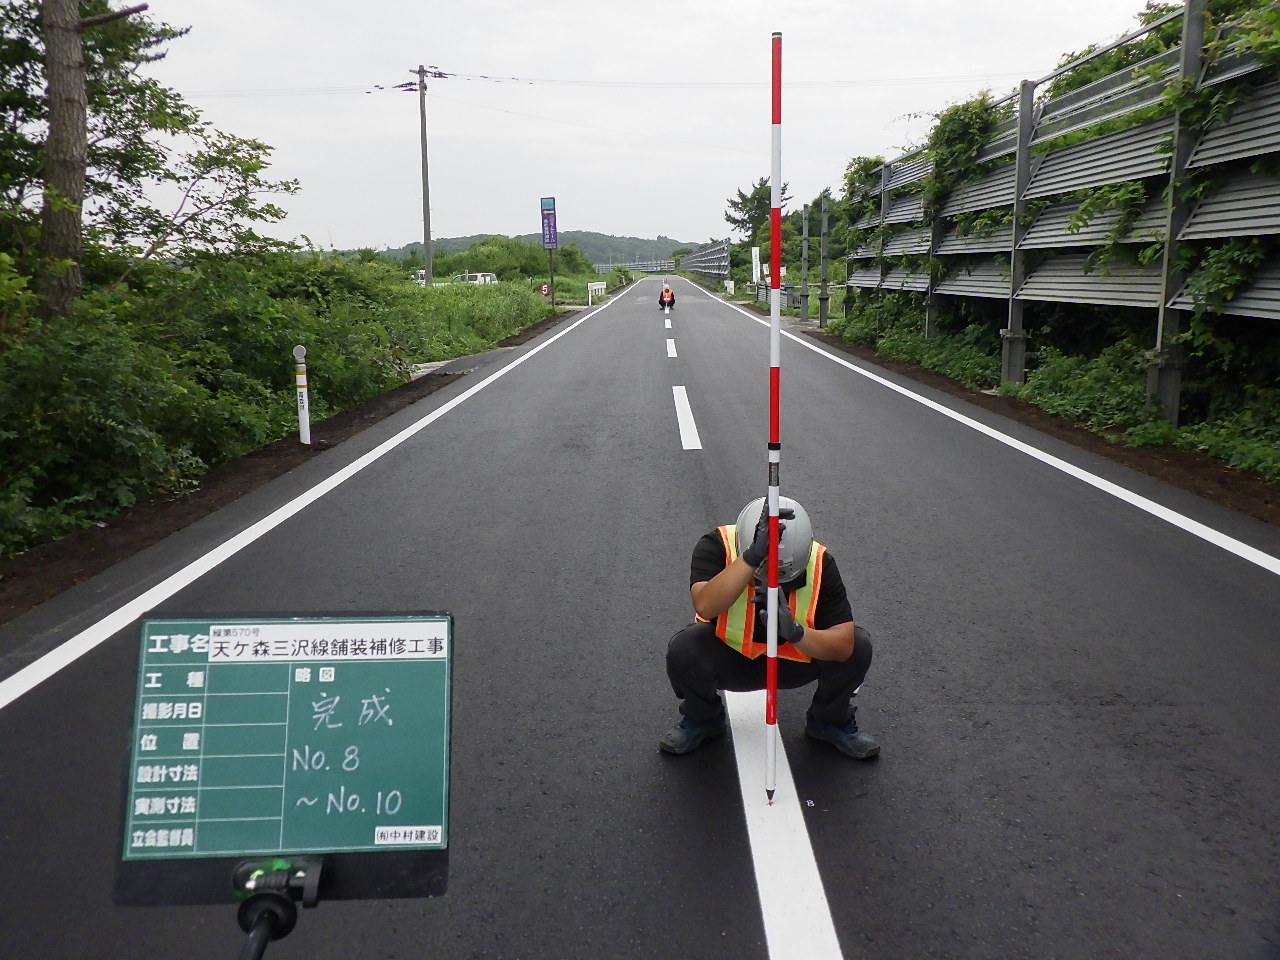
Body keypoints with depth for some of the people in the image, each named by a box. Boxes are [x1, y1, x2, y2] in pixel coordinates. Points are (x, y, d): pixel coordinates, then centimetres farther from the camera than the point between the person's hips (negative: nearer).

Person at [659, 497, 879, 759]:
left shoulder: (820, 563, -23)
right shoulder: (717, 546, -28)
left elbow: (844, 646, -27)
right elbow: (706, 607, -48)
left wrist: (795, 632, -46)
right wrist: (752, 557, -57)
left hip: (796, 658, 1)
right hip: (729, 660, -1)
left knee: (858, 646, -23)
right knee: (684, 650, -33)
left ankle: (830, 721, 8)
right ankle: (702, 719, 3)